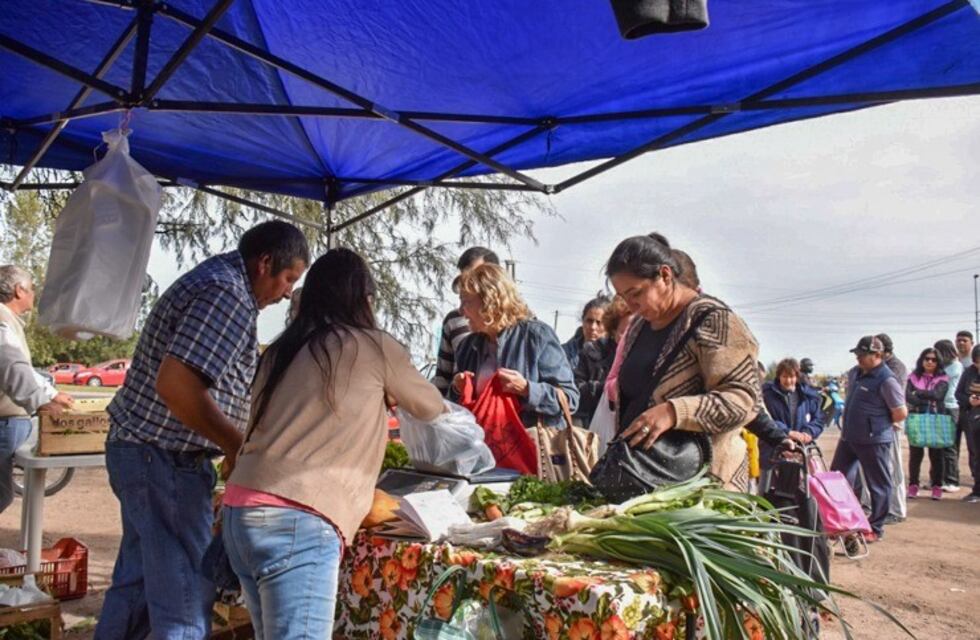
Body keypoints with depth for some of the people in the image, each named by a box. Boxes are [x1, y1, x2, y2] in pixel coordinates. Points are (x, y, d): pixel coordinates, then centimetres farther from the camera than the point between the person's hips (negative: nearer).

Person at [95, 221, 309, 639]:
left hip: (141, 449, 10)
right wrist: (239, 447, -18)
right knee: (185, 597, -3)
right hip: (165, 459, -10)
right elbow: (175, 386, -29)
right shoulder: (228, 296, -20)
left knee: (138, 581, 21)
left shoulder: (214, 278, 13)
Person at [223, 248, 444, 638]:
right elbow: (430, 408, 17)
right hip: (296, 522, -7)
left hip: (242, 510, 7)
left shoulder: (281, 350, 17)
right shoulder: (374, 347, 3)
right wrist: (394, 392, 41)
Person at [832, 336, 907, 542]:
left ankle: (876, 528, 16)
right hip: (849, 437, 9)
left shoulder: (886, 380, -17)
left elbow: (901, 412, -17)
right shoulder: (854, 373, 7)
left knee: (878, 484, 5)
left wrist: (880, 424, -3)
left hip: (874, 441, -8)